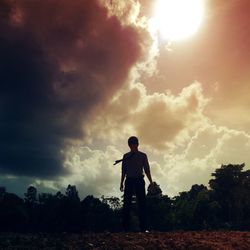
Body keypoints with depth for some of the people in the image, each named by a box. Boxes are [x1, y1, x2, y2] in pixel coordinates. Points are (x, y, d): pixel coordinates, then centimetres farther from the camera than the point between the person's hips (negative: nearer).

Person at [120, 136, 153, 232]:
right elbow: (123, 171, 13)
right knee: (126, 204, -1)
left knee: (142, 203, -3)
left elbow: (147, 170, 6)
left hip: (139, 181, -1)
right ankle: (125, 228, 3)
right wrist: (122, 183, 6)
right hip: (129, 181, 1)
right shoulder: (126, 156, 13)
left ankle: (143, 228, 0)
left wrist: (151, 182, -1)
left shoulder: (143, 156, 8)